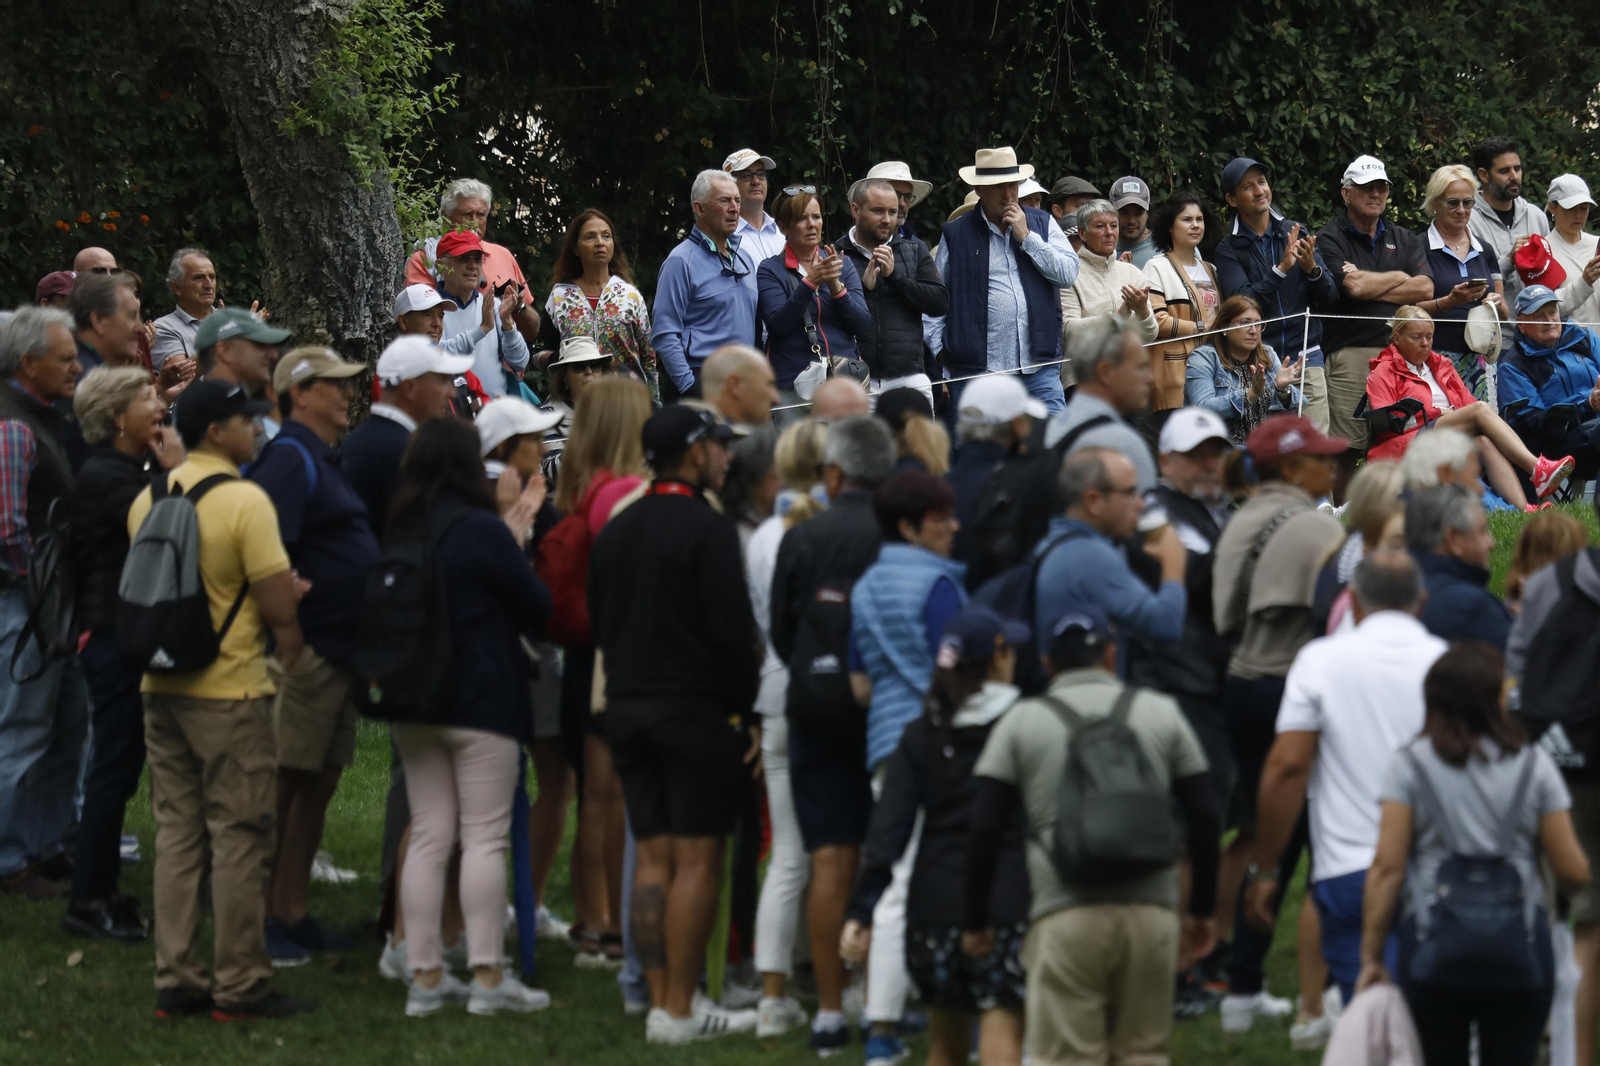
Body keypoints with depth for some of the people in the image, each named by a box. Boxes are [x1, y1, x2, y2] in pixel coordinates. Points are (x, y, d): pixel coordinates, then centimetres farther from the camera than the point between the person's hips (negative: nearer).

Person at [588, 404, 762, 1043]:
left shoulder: (613, 532, 11)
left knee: (653, 858, 9)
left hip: (626, 705, 7)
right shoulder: (707, 531, -12)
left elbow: (599, 623, 16)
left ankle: (660, 998, 9)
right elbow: (732, 632, -15)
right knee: (697, 861, -4)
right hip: (695, 710, -7)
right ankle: (679, 1011, -6)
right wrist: (746, 709, -5)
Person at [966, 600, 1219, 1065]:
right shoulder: (1160, 712, 13)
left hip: (1065, 915, -2)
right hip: (1151, 910, 2)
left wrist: (977, 922, 13)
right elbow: (1204, 818, 12)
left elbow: (985, 829, 4)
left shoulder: (1021, 722, 9)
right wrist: (1202, 910, 21)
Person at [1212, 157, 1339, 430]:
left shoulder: (1297, 233, 11)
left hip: (1306, 356, 2)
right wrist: (1282, 268, -19)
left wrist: (1312, 269, -12)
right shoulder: (1229, 248, 4)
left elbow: (1330, 297, 8)